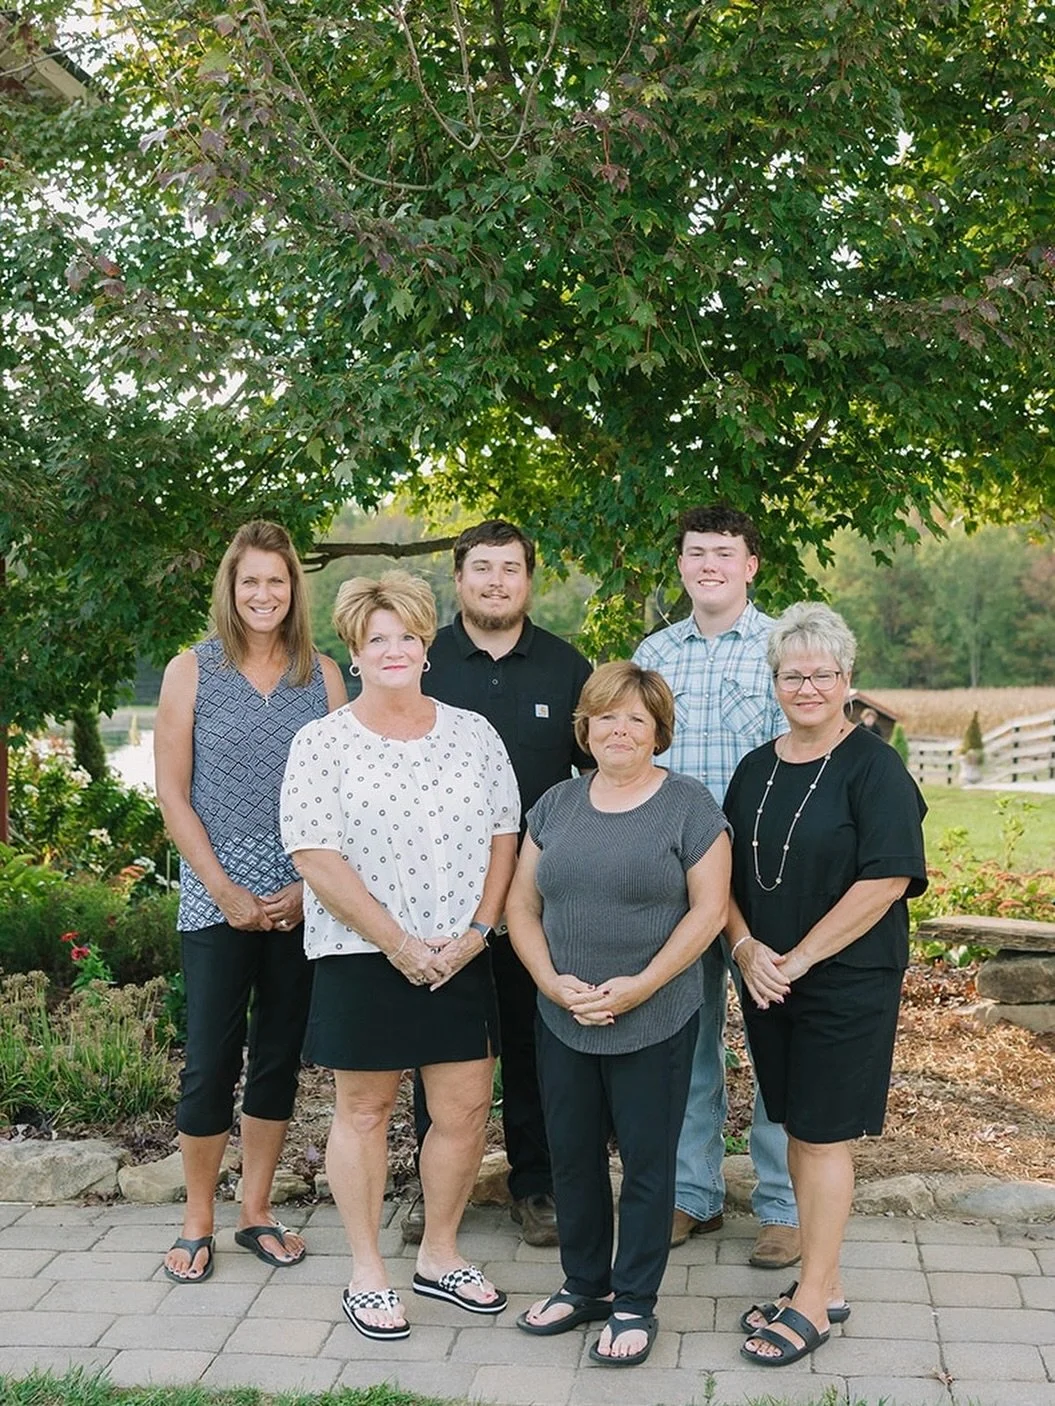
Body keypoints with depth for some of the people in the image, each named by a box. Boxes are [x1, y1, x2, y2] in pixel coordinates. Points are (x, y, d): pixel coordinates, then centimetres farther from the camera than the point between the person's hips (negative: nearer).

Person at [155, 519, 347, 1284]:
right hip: (217, 893, -2)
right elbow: (172, 794, -2)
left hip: (304, 894, 2)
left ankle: (256, 1211, 24)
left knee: (280, 1054, 10)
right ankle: (198, 1222, 17)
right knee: (211, 1058, 1)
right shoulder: (191, 671, 0)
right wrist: (225, 891, -8)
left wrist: (310, 887, -7)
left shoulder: (323, 674, 4)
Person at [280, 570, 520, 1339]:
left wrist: (475, 930, -7)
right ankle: (367, 1272, 23)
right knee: (365, 1110, 9)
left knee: (466, 1110, 8)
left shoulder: (474, 733, 5)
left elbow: (504, 836, 5)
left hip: (460, 959, 3)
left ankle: (440, 1255, 29)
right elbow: (317, 859, -11)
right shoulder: (321, 743, -5)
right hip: (361, 960, -3)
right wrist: (398, 942, -14)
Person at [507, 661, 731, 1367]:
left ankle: (634, 1303, 21)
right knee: (573, 1157, 14)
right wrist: (552, 981, -8)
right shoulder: (556, 805, 8)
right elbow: (522, 904, 7)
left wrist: (641, 985, -16)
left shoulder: (688, 804, -5)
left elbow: (709, 909, -9)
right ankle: (584, 1285, 32)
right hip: (564, 1020, 4)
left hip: (656, 1024, -4)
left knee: (647, 1162, 6)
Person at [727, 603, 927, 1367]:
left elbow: (886, 880, -18)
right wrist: (746, 947, -5)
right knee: (798, 1127, 12)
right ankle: (823, 1282, 26)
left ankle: (812, 1303, 12)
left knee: (823, 1134, 0)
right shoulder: (757, 768, 8)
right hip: (768, 981, 6)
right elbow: (724, 872, 12)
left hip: (847, 983, -6)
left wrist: (798, 958, -16)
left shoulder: (874, 768, -10)